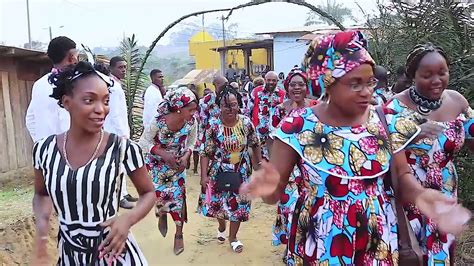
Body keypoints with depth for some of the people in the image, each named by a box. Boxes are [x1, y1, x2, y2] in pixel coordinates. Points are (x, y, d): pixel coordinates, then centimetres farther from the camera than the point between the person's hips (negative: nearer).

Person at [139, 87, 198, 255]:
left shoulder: (191, 122, -21)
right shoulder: (159, 121, -31)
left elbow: (191, 142, -2)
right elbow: (144, 142, -19)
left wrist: (185, 157, -20)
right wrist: (164, 154, -29)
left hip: (178, 162, 2)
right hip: (157, 162, -2)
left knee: (178, 195, 2)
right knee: (160, 192, -4)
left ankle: (179, 233, 19)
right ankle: (162, 213, 36)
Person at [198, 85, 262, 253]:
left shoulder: (246, 123, -10)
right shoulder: (213, 125, -16)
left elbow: (255, 145, 4)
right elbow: (206, 152, -13)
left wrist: (259, 163, 8)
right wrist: (204, 175, -17)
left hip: (241, 173, 1)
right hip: (219, 172, -1)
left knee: (238, 205, 10)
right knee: (218, 202, 14)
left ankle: (233, 237, 33)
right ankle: (221, 227, 47)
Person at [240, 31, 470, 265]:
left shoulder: (387, 123, -5)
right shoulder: (298, 127, -14)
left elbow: (401, 175, 6)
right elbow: (274, 192, -11)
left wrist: (419, 194, -17)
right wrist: (269, 185, -35)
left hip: (378, 244, 3)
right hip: (318, 246, -2)